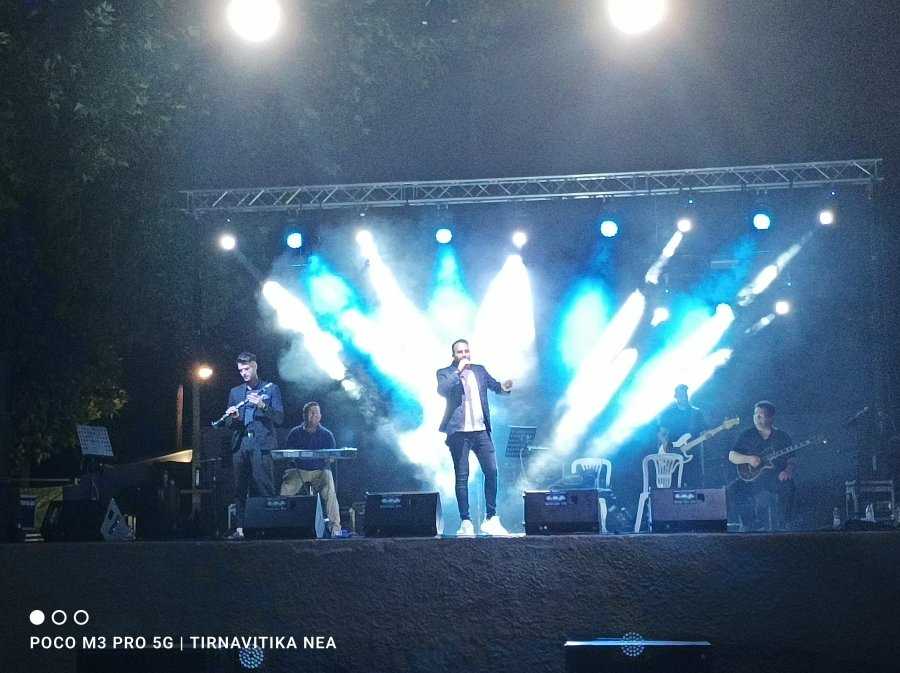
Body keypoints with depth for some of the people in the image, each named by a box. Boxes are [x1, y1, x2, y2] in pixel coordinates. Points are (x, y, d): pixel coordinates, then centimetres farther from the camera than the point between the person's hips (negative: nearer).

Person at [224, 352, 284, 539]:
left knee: (263, 487, -10)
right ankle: (240, 528, 0)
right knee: (240, 489, 0)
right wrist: (233, 417, -5)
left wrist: (263, 406, -14)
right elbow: (229, 424, 18)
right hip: (240, 445, 4)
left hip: (262, 445, -4)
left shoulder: (271, 389, 9)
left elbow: (279, 418, 1)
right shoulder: (235, 392, 20)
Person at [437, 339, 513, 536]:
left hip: (481, 431, 4)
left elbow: (494, 385, 11)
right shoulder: (445, 373, 1)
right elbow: (441, 391, -17)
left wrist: (504, 387, -11)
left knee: (491, 471, 0)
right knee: (461, 477, -1)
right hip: (459, 432, -4)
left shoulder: (479, 370, 14)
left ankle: (491, 519, 8)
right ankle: (465, 522, 3)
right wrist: (458, 371, -18)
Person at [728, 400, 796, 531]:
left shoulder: (783, 437, 11)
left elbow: (791, 460, 9)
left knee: (779, 527, -5)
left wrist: (788, 471, -11)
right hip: (753, 487, -1)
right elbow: (732, 456, 5)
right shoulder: (746, 436, 10)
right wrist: (748, 459, -12)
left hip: (778, 486, 1)